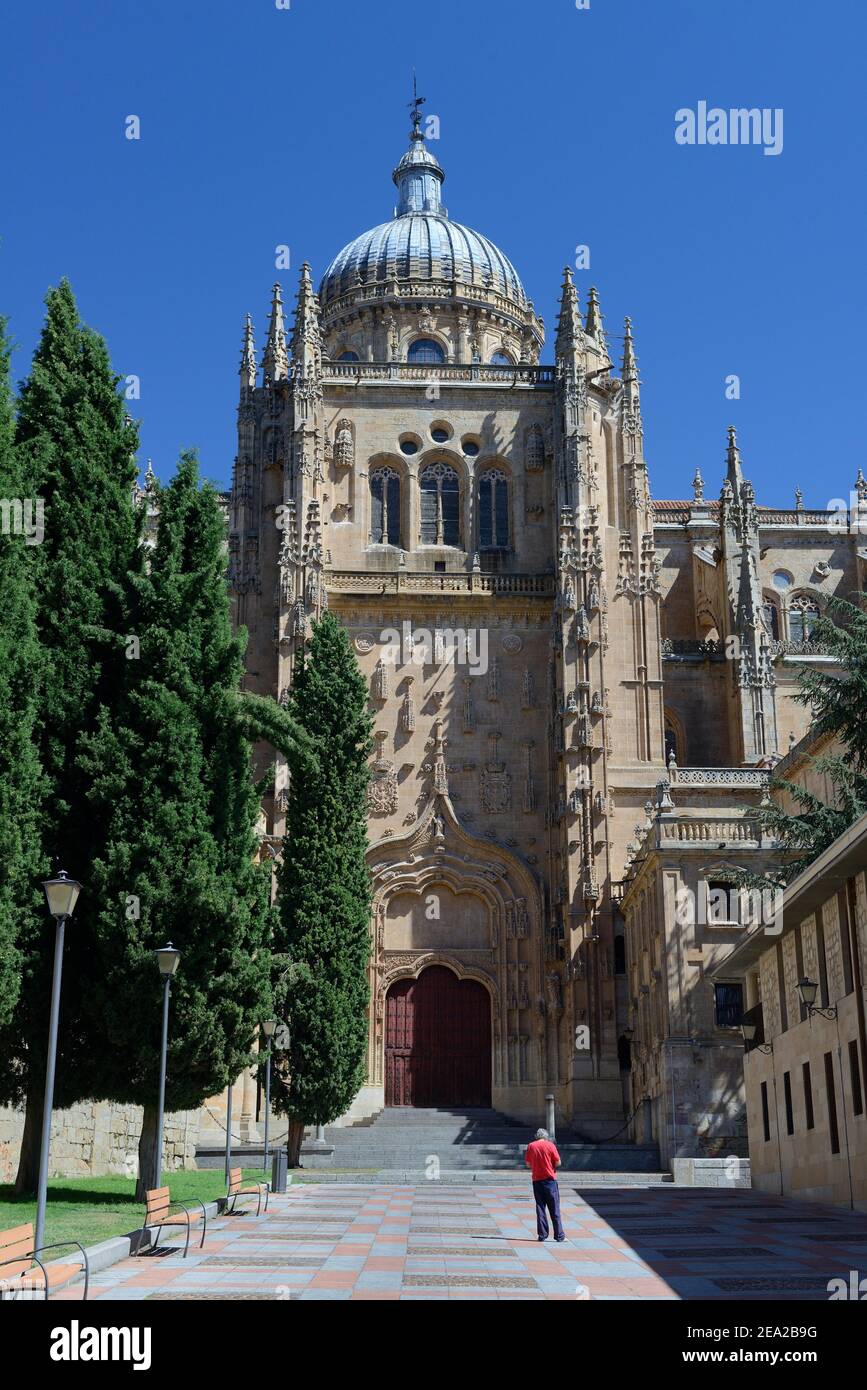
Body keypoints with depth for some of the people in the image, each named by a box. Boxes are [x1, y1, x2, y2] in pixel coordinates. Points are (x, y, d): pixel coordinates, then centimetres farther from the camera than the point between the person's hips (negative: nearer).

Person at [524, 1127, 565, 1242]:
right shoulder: (550, 1145, -6)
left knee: (540, 1207, 8)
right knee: (554, 1209, 3)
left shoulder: (531, 1146, 1)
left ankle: (542, 1234, 7)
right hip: (550, 1179, -2)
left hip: (536, 1180, 2)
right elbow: (558, 1163, -6)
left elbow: (528, 1164, 5)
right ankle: (559, 1235, 4)